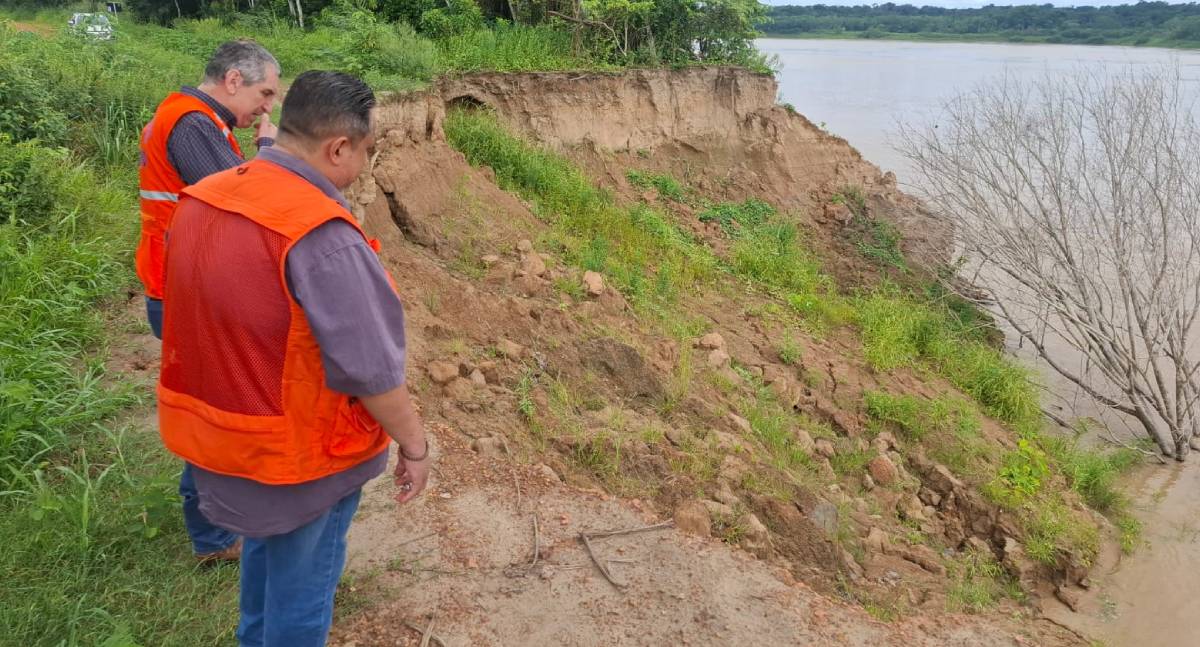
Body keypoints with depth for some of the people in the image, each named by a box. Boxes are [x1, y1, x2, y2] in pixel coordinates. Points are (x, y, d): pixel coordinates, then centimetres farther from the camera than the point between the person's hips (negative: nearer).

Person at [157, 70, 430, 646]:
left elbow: (197, 319, 8)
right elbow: (370, 367, -26)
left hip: (224, 435, 8)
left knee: (264, 549, 31)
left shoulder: (200, 202, -4)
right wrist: (414, 446, -12)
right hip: (305, 454, -8)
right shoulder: (320, 236, -31)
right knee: (302, 582, 16)